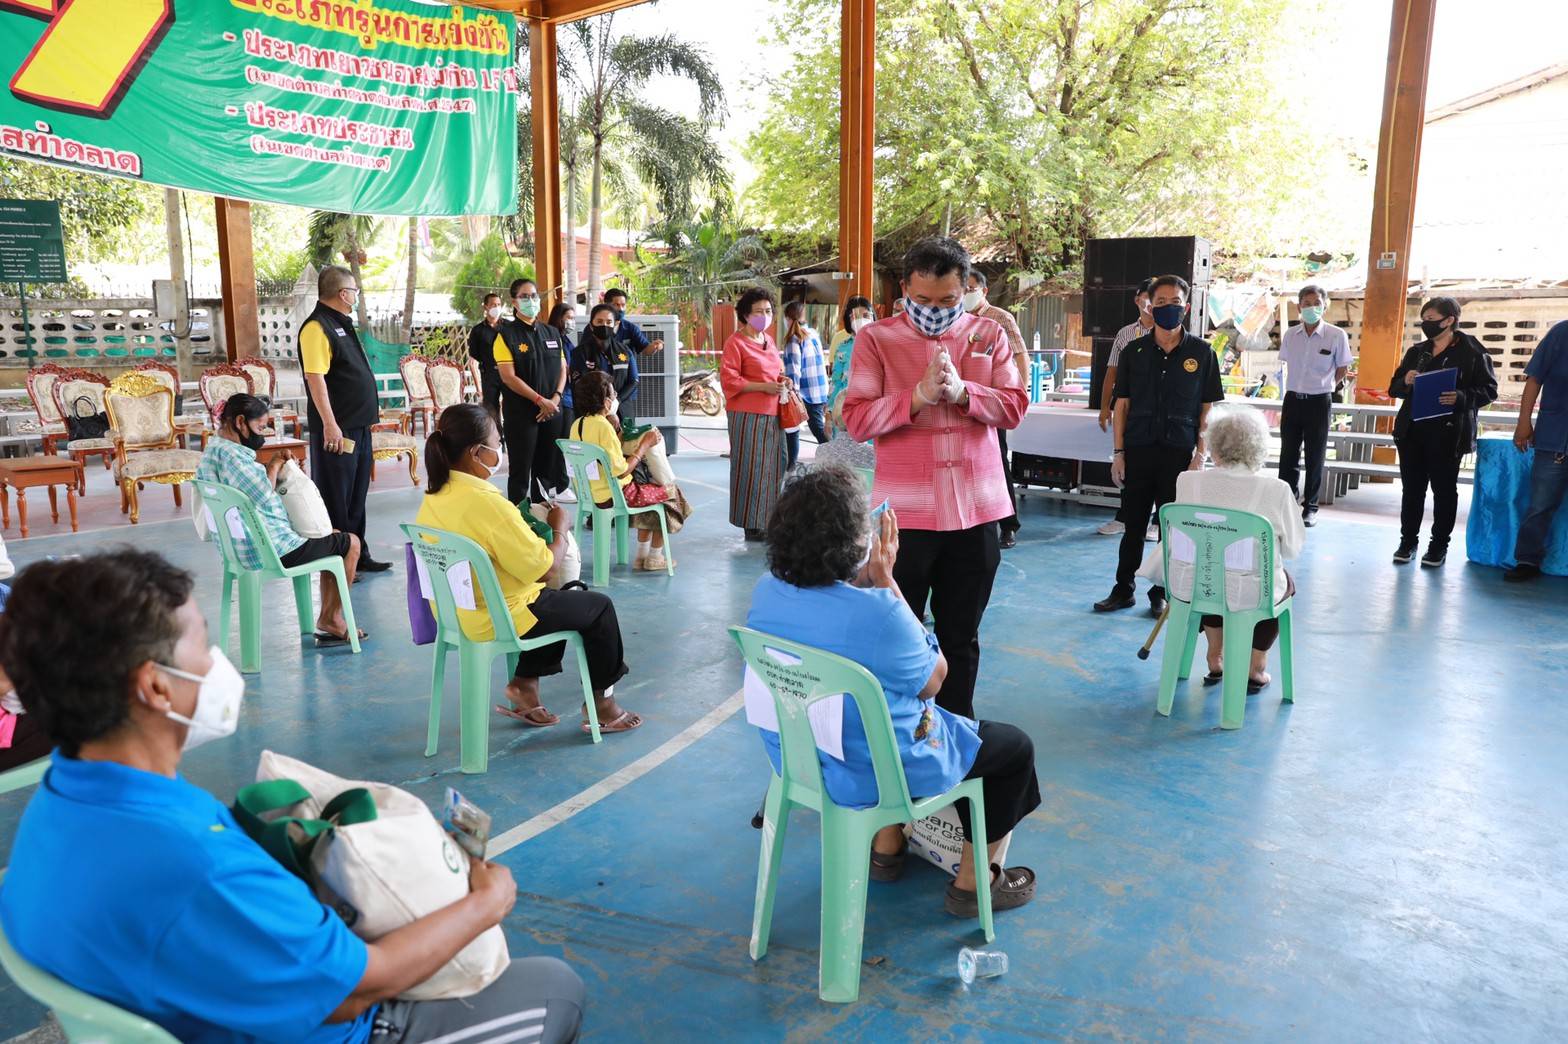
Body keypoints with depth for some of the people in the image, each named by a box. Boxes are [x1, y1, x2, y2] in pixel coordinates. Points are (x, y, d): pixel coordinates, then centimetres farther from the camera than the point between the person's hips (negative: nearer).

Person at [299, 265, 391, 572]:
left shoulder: (342, 325, 16)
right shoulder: (317, 327, -14)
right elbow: (315, 377, -21)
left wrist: (370, 406, 22)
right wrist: (330, 424, -25)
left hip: (358, 425, 10)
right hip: (336, 429, -10)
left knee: (356, 495, 15)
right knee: (336, 498, -2)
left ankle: (358, 555, 24)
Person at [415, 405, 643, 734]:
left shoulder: (432, 498, -3)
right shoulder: (488, 503, -28)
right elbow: (542, 568, -23)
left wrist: (525, 529, 10)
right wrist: (560, 529, -6)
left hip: (454, 612, 9)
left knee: (553, 599, 30)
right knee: (599, 607, 11)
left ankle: (525, 683, 26)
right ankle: (601, 702, 24)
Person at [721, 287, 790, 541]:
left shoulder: (768, 340, 16)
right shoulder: (736, 342, -8)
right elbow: (729, 380, -13)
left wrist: (782, 380, 6)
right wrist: (764, 387, -18)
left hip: (772, 414, 8)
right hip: (748, 415, -8)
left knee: (774, 466, 9)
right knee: (752, 468, -4)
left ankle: (769, 518, 18)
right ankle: (752, 524, 5)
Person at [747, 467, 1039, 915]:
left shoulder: (766, 591, -12)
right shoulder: (879, 613, -34)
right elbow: (934, 678, -15)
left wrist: (869, 580, -5)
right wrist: (886, 580, -17)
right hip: (872, 775, -7)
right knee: (1015, 746, 17)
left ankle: (886, 850, 43)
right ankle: (973, 884, 29)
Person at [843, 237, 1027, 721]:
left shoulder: (989, 334, 8)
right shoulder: (875, 338, 0)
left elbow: (1015, 407, 1)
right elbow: (857, 419, -8)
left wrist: (962, 392, -16)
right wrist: (917, 397, -21)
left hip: (976, 510, 3)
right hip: (905, 511, -2)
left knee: (961, 638, 14)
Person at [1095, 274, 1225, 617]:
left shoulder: (1202, 352, 2)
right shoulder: (1134, 351, 4)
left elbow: (1207, 408, 3)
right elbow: (1122, 404, 6)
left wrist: (1199, 455, -4)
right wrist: (1118, 452, 1)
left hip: (1179, 453, -1)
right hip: (1138, 450, 1)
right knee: (1133, 525, 8)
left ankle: (1161, 593, 18)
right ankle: (1123, 590, 19)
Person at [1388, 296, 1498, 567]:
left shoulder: (1472, 352, -3)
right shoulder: (1416, 351, 12)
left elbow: (1489, 389, -5)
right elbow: (1394, 388, 14)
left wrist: (1461, 397, -23)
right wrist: (1405, 382, -8)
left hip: (1448, 433, -4)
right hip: (1412, 430, 4)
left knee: (1444, 489, 6)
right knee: (1412, 488, 9)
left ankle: (1439, 545, 15)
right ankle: (1408, 541, 18)